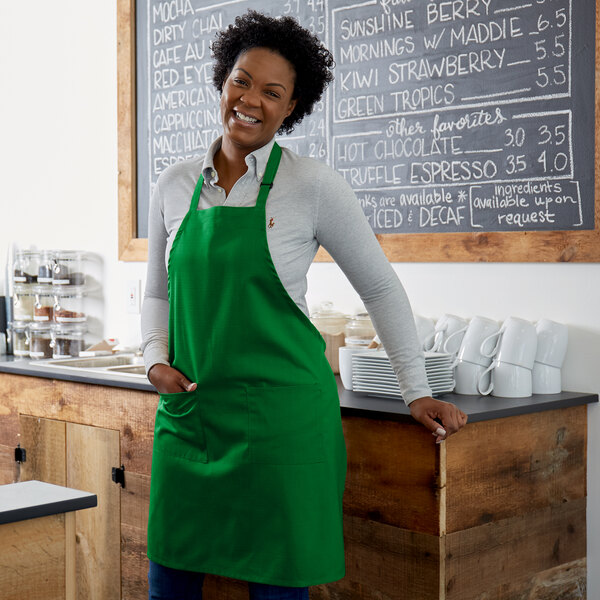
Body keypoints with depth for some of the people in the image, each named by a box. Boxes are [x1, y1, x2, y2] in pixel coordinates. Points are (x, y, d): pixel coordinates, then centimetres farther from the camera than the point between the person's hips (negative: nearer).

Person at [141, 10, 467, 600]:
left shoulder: (312, 186, -6)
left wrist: (417, 392, 1)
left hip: (280, 413, -4)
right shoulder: (174, 185, 7)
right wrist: (156, 358, 0)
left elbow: (380, 287, 1)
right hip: (187, 411, 4)